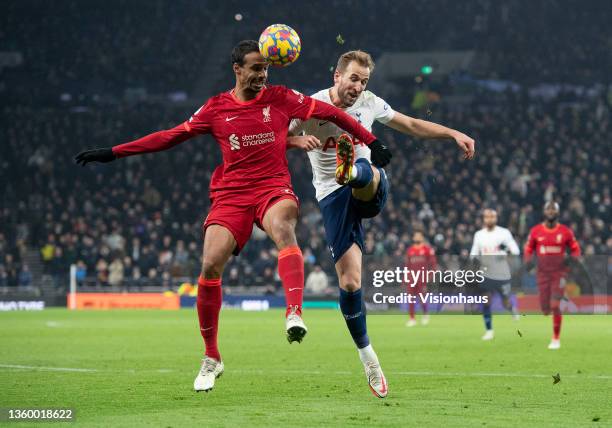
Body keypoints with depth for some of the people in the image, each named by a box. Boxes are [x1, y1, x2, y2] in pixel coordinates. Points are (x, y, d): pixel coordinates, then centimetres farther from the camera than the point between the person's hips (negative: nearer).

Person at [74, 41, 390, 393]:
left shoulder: (280, 99, 6)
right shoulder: (216, 108, 9)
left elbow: (330, 112, 10)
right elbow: (172, 136, 13)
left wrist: (371, 141, 7)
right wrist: (113, 153, 11)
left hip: (273, 188, -1)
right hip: (231, 195, 1)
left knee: (282, 226, -38)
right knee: (211, 265, -16)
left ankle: (295, 314, -51)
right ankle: (211, 358, 1)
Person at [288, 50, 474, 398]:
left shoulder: (369, 103, 7)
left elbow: (412, 125, 19)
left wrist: (454, 134, 10)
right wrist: (299, 140, -22)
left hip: (370, 190, 2)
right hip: (333, 197, -2)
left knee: (367, 173, -38)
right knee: (350, 281, -10)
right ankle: (367, 355, 4)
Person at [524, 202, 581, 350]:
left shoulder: (565, 231, -2)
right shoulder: (535, 231, 1)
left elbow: (575, 249, 9)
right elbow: (528, 249, 12)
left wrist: (571, 259, -11)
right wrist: (528, 260, -7)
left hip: (559, 273, -2)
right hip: (542, 273, 2)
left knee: (555, 306, -15)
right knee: (545, 309, 2)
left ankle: (556, 339, -3)